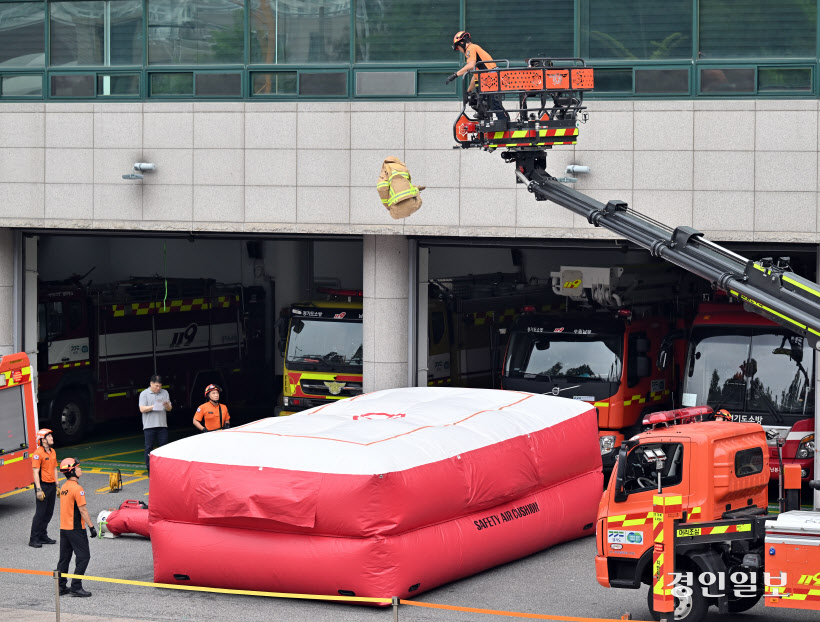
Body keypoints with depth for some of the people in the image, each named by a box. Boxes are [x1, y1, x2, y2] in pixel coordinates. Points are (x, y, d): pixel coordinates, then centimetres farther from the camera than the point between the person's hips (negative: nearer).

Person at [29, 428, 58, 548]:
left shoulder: (52, 452, 12)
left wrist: (57, 485, 18)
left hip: (52, 485, 8)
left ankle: (43, 536, 20)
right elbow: (35, 472, -17)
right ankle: (34, 539, -2)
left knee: (49, 513, 11)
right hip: (43, 485, -8)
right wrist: (38, 490, -21)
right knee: (40, 513, -7)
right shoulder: (38, 453, -14)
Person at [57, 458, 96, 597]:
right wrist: (91, 527, -14)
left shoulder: (63, 487, 10)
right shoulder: (77, 488, -17)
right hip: (75, 528, -9)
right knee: (83, 557, -3)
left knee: (64, 558, 13)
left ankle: (61, 586, 16)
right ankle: (76, 587, -5)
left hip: (63, 528, 9)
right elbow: (83, 510, -18)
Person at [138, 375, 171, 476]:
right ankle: (150, 470, 5)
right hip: (149, 425, -3)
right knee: (149, 448, 0)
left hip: (162, 425, 3)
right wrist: (154, 406, -18)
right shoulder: (144, 394, 1)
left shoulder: (165, 393, 11)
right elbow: (142, 409, -8)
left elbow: (169, 409, 12)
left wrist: (166, 405, -12)